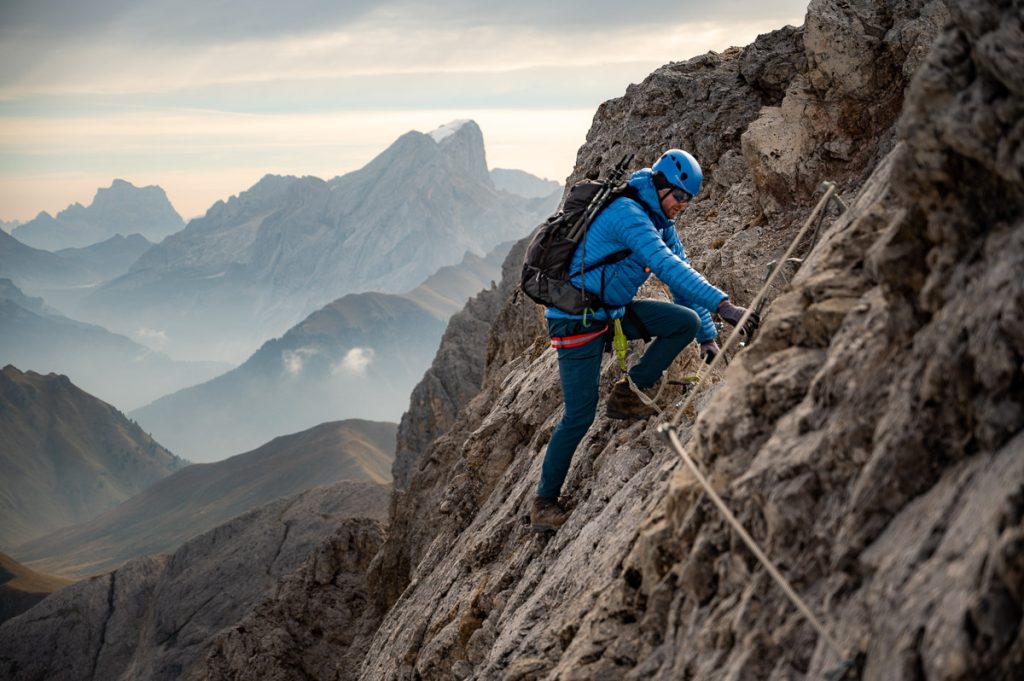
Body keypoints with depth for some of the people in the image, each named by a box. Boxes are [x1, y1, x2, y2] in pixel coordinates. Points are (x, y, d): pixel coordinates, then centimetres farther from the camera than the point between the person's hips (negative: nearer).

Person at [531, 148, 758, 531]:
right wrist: (722, 305, -43)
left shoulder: (660, 222, 7)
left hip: (613, 312, 9)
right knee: (580, 416, -7)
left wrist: (707, 336, 7)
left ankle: (627, 395, 4)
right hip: (578, 320, -9)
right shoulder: (628, 213, -23)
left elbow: (681, 275, 11)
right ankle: (543, 505, 7)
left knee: (686, 321, -7)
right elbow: (667, 267, -35)